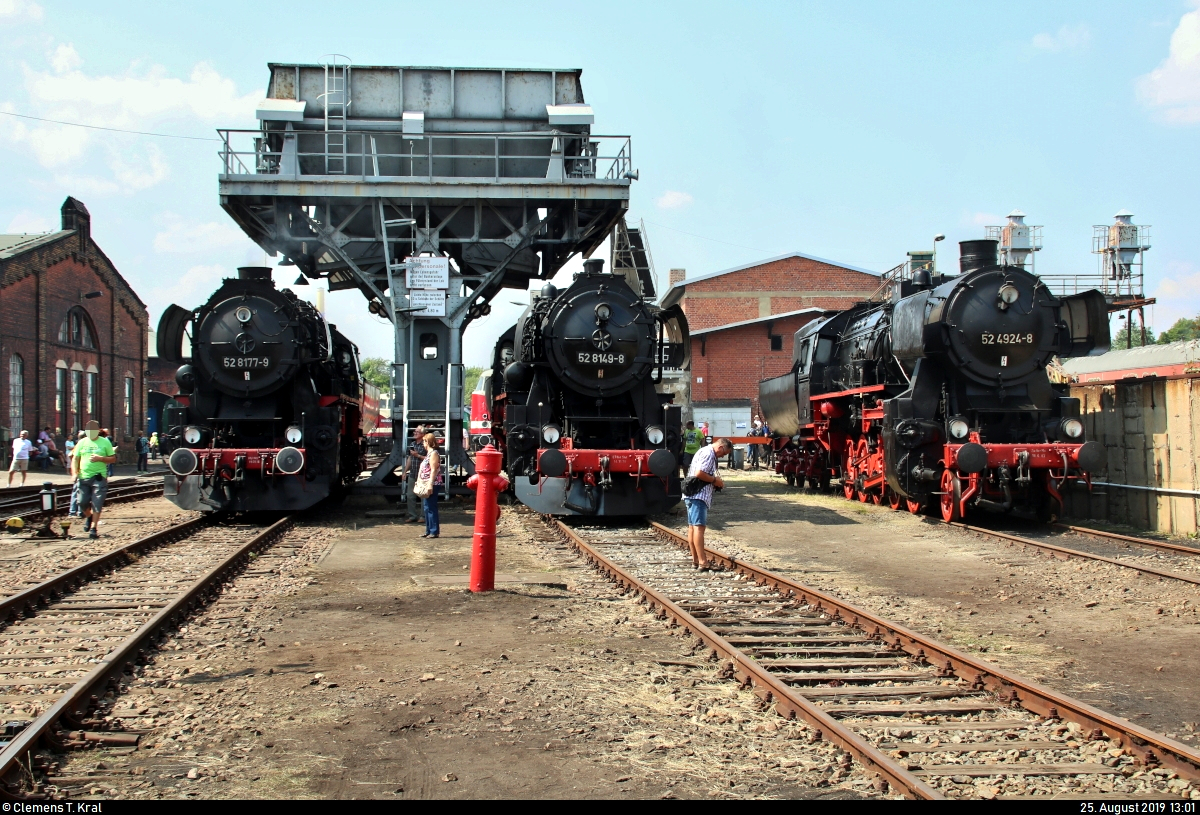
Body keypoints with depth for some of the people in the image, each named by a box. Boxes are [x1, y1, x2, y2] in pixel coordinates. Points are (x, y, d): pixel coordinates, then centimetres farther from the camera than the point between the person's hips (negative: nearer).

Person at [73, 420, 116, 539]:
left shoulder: (105, 442, 3)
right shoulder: (82, 442, 9)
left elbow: (113, 459, 4)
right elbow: (75, 459, 10)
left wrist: (100, 458, -14)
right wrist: (74, 473, -5)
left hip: (99, 477, -3)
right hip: (84, 477, 3)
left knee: (97, 504, -6)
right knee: (82, 502, 3)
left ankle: (94, 528, -1)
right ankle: (89, 517, 34)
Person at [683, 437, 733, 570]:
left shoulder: (704, 451, 21)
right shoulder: (709, 454, -12)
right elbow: (699, 473, -23)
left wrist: (715, 481, 13)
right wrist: (715, 480, -10)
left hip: (693, 495, 11)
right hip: (698, 495, -11)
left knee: (692, 527, 11)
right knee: (699, 527, -13)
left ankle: (695, 559, 16)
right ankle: (702, 562, -16)